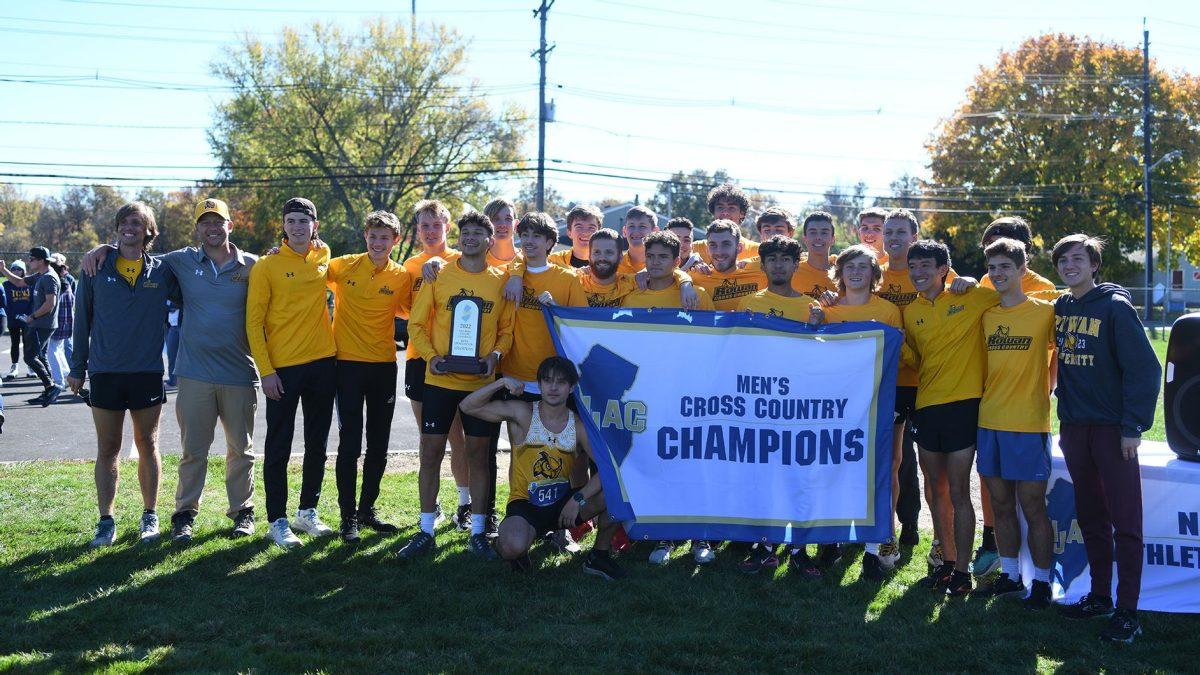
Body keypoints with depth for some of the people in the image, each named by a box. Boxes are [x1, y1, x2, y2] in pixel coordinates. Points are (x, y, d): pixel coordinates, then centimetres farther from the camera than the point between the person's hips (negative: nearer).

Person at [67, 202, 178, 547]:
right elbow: (82, 320, 7)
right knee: (107, 449, 6)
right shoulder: (96, 270, 3)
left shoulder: (162, 271, 2)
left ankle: (150, 516, 19)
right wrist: (77, 368, 7)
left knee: (147, 445, 9)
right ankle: (106, 521, 13)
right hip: (104, 372, 0)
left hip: (148, 372, 0)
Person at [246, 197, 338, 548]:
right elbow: (254, 322, -5)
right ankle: (277, 521, 10)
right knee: (279, 447, 2)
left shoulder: (323, 257, 7)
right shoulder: (266, 266, -5)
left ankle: (308, 512, 25)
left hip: (322, 362, 5)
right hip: (283, 367, -5)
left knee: (317, 444, 12)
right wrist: (266, 370, -14)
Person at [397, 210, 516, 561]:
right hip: (440, 379, 0)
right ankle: (425, 532, 12)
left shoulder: (501, 280, 5)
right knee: (431, 451, 2)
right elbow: (416, 324, 4)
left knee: (478, 453, 5)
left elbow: (507, 330, 8)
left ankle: (478, 532, 15)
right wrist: (431, 356, -11)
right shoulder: (439, 275, 3)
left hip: (481, 381, 0)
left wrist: (495, 354, -10)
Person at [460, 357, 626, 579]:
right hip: (526, 504, -3)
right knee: (513, 547, -35)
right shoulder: (523, 413, -8)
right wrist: (502, 383, -23)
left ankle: (599, 557, 5)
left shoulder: (578, 426, -3)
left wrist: (578, 499, -21)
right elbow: (468, 407, -11)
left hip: (564, 501, 3)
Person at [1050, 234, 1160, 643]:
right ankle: (1100, 596, 24)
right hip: (1074, 427, 6)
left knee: (1125, 522, -2)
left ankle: (1127, 611, 2)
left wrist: (1133, 426, -15)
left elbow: (1144, 368, -12)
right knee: (1090, 517, 13)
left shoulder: (1115, 306, -9)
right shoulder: (1059, 308, 8)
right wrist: (1064, 417, 14)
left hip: (1112, 428, -6)